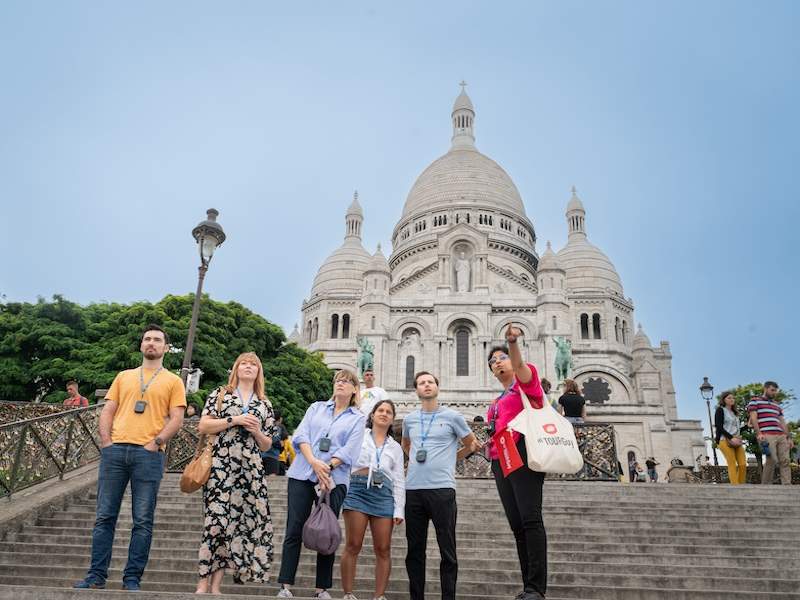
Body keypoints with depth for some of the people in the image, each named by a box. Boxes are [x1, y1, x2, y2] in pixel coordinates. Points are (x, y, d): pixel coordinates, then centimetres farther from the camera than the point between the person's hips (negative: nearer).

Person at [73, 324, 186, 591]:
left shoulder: (173, 381, 9)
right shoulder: (124, 377, 19)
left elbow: (176, 419, 1)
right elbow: (107, 412, 15)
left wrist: (155, 443, -10)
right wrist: (106, 441, 0)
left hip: (148, 454, -3)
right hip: (115, 450, 3)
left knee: (143, 521, 0)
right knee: (105, 516, 5)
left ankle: (132, 579, 8)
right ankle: (96, 576, 14)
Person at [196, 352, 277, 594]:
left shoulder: (265, 405, 16)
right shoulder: (220, 394, 9)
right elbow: (202, 426, -1)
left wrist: (256, 431, -3)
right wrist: (234, 420, -10)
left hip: (251, 470, 3)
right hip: (221, 466, -3)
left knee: (237, 522, 0)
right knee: (216, 520, -9)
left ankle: (216, 584, 8)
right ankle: (203, 582, 0)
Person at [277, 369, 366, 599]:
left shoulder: (358, 418, 9)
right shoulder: (316, 408, 15)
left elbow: (349, 450, -4)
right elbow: (301, 435, 2)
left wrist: (328, 468, -18)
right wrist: (314, 463, -14)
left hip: (334, 479, -1)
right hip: (302, 475, 1)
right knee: (294, 530, -2)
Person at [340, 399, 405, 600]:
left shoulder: (395, 447, 21)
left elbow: (399, 480, 14)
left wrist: (399, 509, 6)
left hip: (383, 493, 3)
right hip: (358, 488, -2)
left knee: (383, 549, 0)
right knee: (353, 546, -5)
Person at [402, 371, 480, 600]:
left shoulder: (452, 417, 2)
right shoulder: (409, 419, 13)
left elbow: (473, 445, 13)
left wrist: (450, 459, 10)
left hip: (442, 489, -3)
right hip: (413, 489, 4)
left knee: (447, 550, 0)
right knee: (415, 550, 10)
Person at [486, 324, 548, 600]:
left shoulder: (525, 383, 6)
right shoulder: (497, 401, 26)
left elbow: (519, 364, -17)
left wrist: (512, 342, -36)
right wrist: (489, 444, 13)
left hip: (522, 455, -8)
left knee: (530, 519, -15)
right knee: (517, 525, 5)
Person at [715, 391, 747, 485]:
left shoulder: (734, 412, 24)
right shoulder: (720, 410, 3)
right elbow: (719, 427, -7)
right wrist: (731, 438, -15)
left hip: (737, 441, 7)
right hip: (725, 440, -6)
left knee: (743, 464, -6)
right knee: (732, 464, -13)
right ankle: (735, 486, -17)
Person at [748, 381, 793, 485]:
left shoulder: (777, 405, 29)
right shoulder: (755, 401, 9)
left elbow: (782, 423, 26)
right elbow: (753, 418, -2)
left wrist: (789, 437, 16)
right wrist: (758, 433, -15)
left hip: (781, 436, 7)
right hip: (766, 436, -6)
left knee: (785, 461, -5)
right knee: (772, 460, -15)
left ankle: (787, 486, -7)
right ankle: (765, 486, -8)